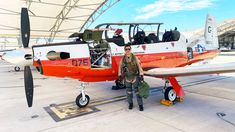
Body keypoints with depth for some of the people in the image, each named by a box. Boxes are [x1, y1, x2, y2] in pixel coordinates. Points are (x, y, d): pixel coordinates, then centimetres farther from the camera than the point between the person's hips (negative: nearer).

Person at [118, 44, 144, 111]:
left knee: (137, 91, 0)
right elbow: (120, 67, 9)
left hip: (135, 77, -2)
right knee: (129, 92, 12)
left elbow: (139, 66, -5)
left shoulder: (134, 57, -6)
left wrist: (141, 75, -10)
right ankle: (130, 103, 29)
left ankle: (140, 105, 11)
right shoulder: (123, 58, 0)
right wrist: (120, 75, 8)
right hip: (127, 78, 2)